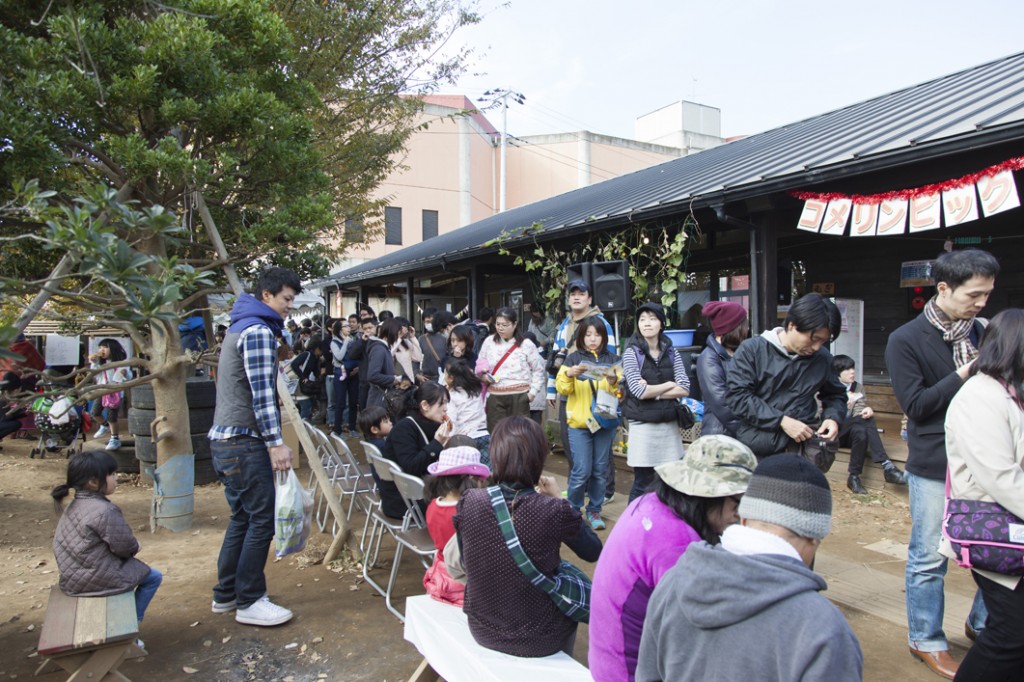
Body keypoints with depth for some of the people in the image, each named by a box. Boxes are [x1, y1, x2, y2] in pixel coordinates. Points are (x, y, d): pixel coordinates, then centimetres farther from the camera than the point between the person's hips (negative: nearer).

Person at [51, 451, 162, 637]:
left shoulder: (74, 506, 4)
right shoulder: (105, 511, -25)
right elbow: (125, 547, -17)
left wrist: (128, 551, 9)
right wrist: (134, 548, 5)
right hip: (96, 579, -9)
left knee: (130, 567, 30)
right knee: (153, 577, 5)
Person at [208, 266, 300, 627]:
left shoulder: (239, 327, 19)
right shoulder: (258, 331, -14)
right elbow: (262, 394, -21)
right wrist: (277, 442, -21)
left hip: (224, 439, 11)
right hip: (244, 441, -11)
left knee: (242, 518, 17)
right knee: (261, 520, -3)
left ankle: (226, 595, 26)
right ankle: (249, 602, 6)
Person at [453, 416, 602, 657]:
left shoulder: (468, 503, -17)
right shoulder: (555, 511, -25)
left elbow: (466, 563, 1)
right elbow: (594, 552, -5)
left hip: (481, 630, 3)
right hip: (537, 642, -3)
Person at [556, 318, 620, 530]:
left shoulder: (613, 359, 6)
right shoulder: (573, 358, 2)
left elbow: (621, 392, 1)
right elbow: (562, 388, -4)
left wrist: (613, 381, -19)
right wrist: (569, 374, -23)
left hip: (605, 421, 2)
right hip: (579, 422, -2)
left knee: (600, 470, 8)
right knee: (582, 470, -5)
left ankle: (594, 510, 22)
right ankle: (572, 510, 14)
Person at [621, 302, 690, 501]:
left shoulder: (671, 353, 8)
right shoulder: (632, 353, -2)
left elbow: (685, 389, -1)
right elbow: (639, 391, -13)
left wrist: (653, 392, -10)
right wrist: (669, 385, -1)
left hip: (669, 425, 4)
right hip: (643, 425, -4)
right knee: (643, 485, 0)